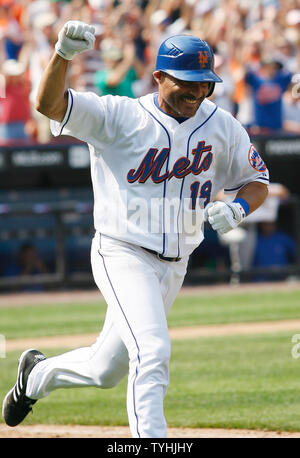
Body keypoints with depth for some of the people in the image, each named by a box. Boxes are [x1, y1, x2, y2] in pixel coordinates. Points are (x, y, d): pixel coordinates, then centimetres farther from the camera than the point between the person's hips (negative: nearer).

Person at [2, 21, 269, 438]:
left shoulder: (221, 126, 2)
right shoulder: (120, 117, -11)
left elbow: (257, 182, 12)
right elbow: (49, 104, -22)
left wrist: (237, 209, -11)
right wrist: (64, 53, -41)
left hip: (173, 268, 6)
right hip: (122, 256, -6)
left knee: (106, 372, 15)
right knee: (152, 351, -25)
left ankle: (38, 373, 44)